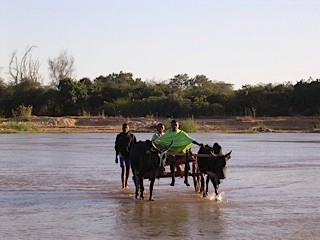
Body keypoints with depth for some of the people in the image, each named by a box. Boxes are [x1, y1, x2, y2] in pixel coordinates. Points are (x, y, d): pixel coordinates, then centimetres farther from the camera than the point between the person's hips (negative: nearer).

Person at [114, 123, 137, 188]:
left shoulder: (132, 136, 0)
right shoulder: (119, 136, 2)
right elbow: (116, 147, 9)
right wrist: (116, 157, 8)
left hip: (130, 155, 1)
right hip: (122, 155, -1)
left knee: (128, 169, 10)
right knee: (123, 169, -12)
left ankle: (126, 182, 27)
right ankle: (123, 184, -15)